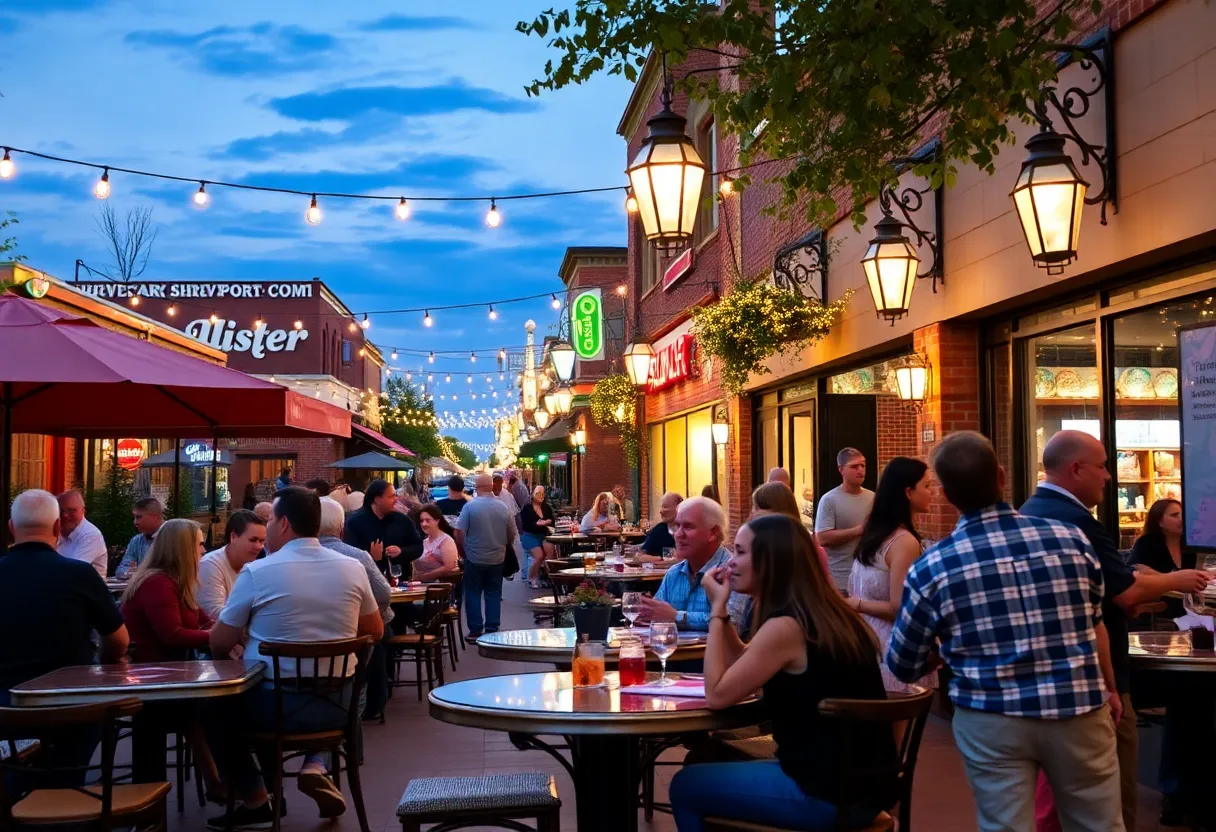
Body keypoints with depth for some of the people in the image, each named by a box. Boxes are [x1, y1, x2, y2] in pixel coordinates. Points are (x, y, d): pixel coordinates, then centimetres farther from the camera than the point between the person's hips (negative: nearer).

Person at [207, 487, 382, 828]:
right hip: (337, 704, 3)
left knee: (217, 706, 27)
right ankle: (315, 766, 15)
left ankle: (255, 803, 25)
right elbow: (375, 632, 11)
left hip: (275, 706, -3)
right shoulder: (352, 568, -2)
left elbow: (219, 644, -4)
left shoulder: (257, 572, -12)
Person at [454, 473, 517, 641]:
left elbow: (459, 533, -13)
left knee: (473, 594, 7)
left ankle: (475, 631, 7)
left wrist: (463, 551, 4)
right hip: (497, 559, 3)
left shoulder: (470, 506, -12)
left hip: (474, 558, -3)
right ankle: (492, 630, 12)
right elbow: (512, 534, 6)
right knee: (493, 594, 11)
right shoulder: (503, 508, -2)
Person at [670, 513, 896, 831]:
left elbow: (717, 694, -15)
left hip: (830, 793, -9)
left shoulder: (787, 626, -22)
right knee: (712, 764, 25)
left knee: (685, 786, 5)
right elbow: (743, 664, 18)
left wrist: (717, 609, -10)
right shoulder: (822, 610, 8)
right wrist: (721, 609, 7)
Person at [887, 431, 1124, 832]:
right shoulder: (1071, 539, -3)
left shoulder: (932, 568, -9)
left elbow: (903, 666, 1)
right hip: (1079, 710, 2)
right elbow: (1093, 624, 12)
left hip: (993, 721, -2)